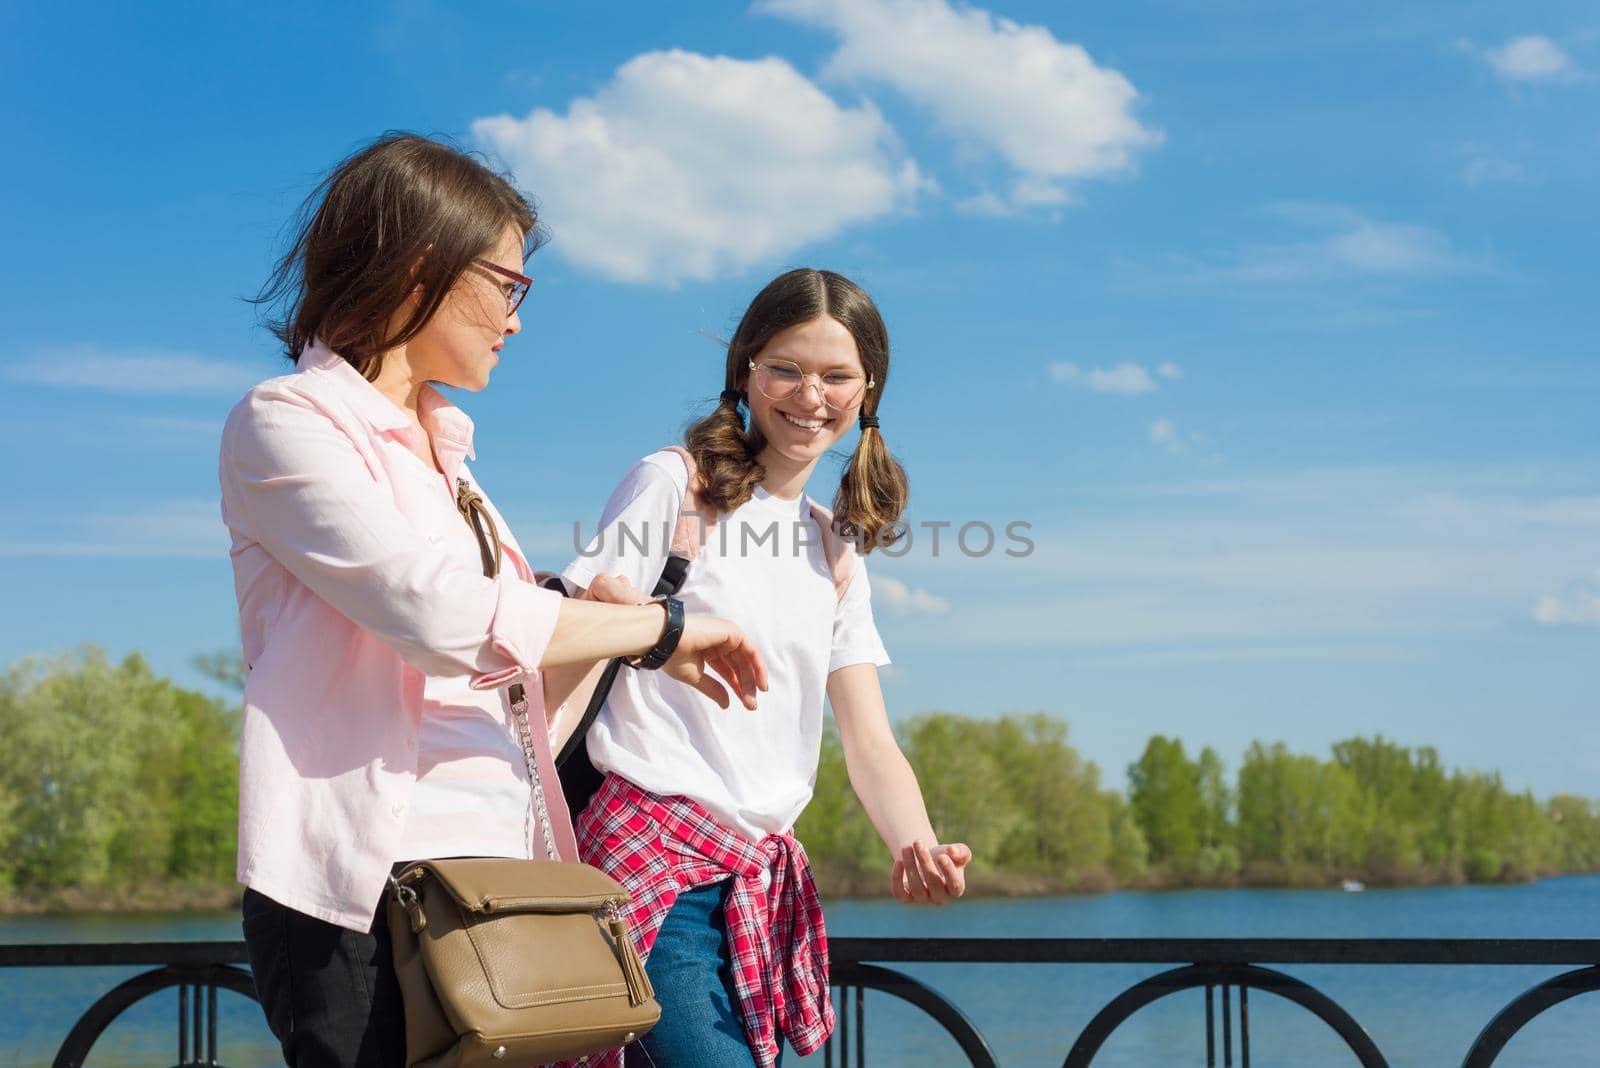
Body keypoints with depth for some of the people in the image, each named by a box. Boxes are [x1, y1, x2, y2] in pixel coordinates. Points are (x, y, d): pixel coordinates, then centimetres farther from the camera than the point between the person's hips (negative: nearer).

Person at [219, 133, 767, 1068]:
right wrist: (662, 627, -10)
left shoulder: (440, 445, 21)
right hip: (368, 884, -8)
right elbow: (448, 615, -18)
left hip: (492, 864, 8)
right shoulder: (286, 421, -5)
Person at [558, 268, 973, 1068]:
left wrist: (916, 847, -10)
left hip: (766, 879, 6)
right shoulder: (673, 485, 0)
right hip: (656, 856, -6)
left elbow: (869, 745, 11)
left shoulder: (838, 553, 18)